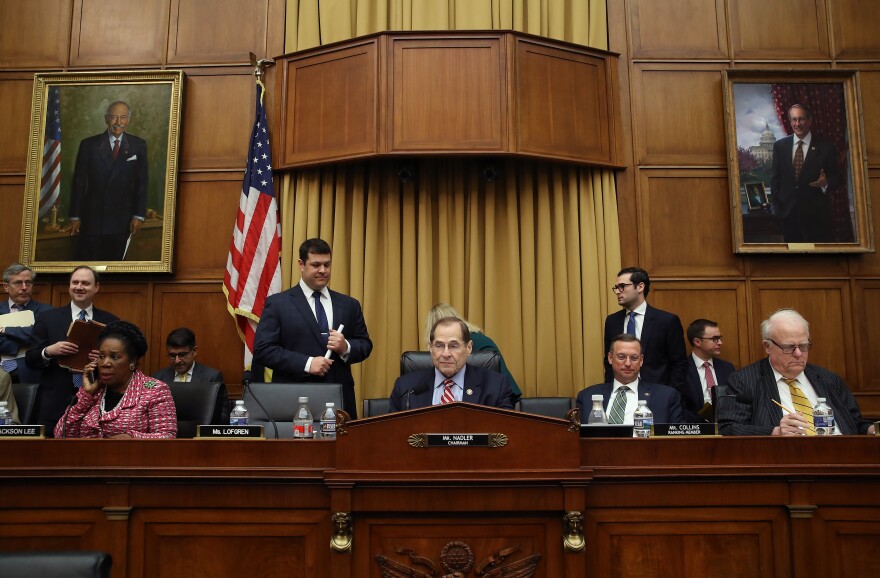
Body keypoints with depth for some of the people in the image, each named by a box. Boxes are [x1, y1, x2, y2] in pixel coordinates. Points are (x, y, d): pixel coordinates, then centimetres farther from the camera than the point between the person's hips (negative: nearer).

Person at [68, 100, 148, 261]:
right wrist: (75, 216, 0)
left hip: (122, 220, 1)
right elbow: (78, 182, 1)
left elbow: (141, 182, 2)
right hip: (92, 217, 0)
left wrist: (139, 215, -2)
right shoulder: (89, 145, -1)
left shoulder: (138, 145, 1)